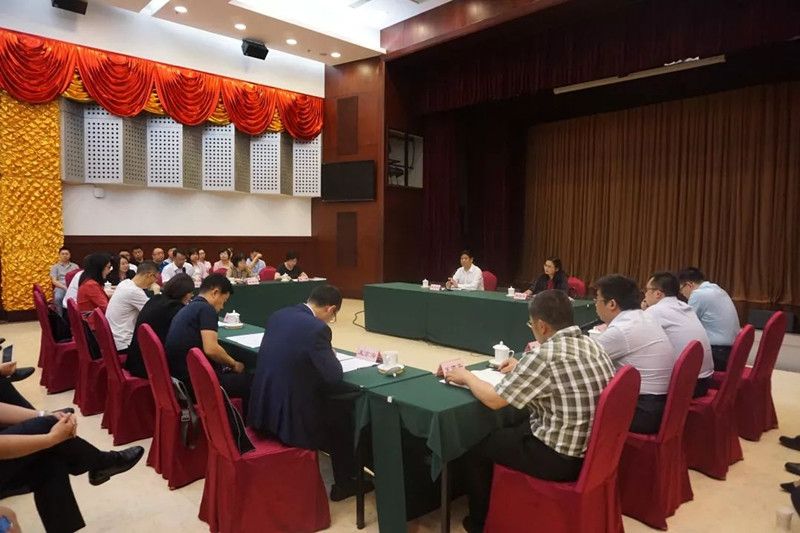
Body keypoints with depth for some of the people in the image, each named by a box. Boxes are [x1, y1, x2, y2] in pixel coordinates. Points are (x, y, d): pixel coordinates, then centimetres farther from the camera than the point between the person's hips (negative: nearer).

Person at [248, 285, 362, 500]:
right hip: (288, 416, -8)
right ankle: (345, 483, 29)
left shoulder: (278, 315, 5)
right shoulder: (317, 328, -19)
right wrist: (332, 356, 3)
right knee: (345, 412, 16)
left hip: (263, 410, 8)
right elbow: (334, 379, -17)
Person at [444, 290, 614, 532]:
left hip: (560, 457, -8)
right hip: (594, 448, 9)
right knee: (510, 428, 27)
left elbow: (493, 399, -17)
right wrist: (522, 369, 25)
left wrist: (467, 376, 1)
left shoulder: (544, 355, -24)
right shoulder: (593, 345, 1)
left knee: (476, 447, 10)